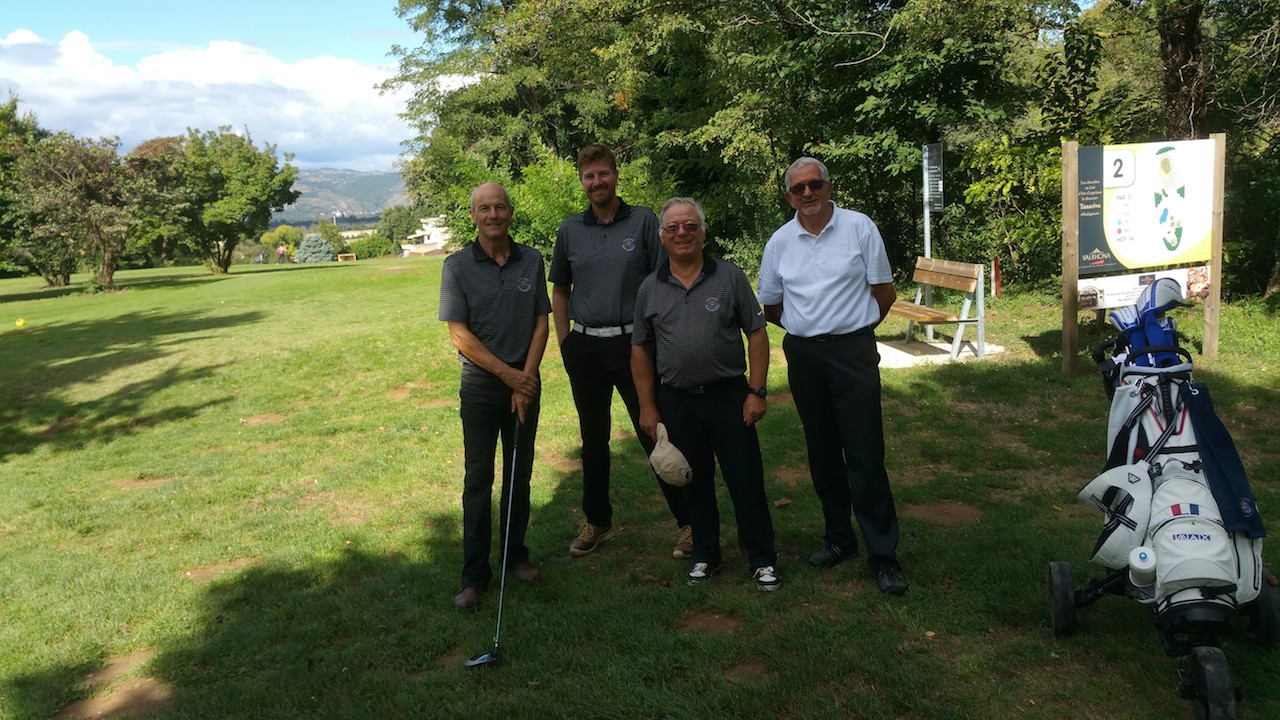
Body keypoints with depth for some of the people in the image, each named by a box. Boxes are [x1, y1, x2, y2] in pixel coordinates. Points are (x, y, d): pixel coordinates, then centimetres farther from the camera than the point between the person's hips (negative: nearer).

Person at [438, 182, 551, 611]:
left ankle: (515, 554, 27)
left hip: (525, 382, 3)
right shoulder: (457, 266, -6)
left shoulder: (531, 261, 1)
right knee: (478, 479, 1)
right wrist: (508, 374, -13)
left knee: (519, 474, 11)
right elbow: (459, 335, -10)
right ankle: (474, 575, 9)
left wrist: (527, 376, -9)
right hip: (480, 384, -2)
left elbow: (541, 323, 2)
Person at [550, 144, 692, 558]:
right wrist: (565, 342, 6)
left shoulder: (643, 221, -1)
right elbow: (560, 290, 14)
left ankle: (688, 521, 11)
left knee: (655, 434, -1)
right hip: (585, 348, 3)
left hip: (634, 344, -3)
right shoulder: (570, 230, 7)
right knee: (593, 439, 13)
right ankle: (597, 521, 29)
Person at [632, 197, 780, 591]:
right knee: (695, 482, 13)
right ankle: (704, 555, 28)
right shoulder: (649, 289, 4)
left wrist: (757, 392, -7)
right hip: (676, 401, 2)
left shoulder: (730, 277, -1)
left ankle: (762, 559, 16)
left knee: (745, 480, 2)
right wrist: (648, 407, 3)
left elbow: (756, 334, 0)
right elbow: (641, 350, 8)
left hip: (729, 395, -2)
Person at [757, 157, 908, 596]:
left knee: (865, 453, -6)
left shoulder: (859, 227, -2)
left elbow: (885, 291, 4)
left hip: (853, 349, -3)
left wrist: (854, 327, 9)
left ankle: (883, 554, 2)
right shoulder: (779, 242, 6)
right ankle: (838, 538, 25)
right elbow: (771, 307, 16)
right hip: (802, 354, 4)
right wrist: (810, 328, 13)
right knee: (822, 452, 11)